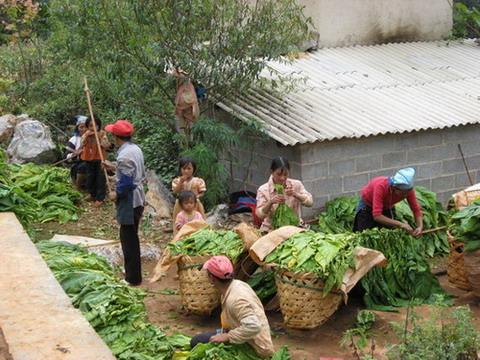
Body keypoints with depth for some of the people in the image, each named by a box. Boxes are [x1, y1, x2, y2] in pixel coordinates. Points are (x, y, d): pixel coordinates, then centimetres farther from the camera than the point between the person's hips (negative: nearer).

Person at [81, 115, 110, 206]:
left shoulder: (102, 134, -9)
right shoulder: (86, 135, -1)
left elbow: (107, 146, -16)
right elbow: (81, 146, -11)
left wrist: (100, 137, -24)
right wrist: (86, 136, -22)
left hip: (100, 159, -4)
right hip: (89, 159, 4)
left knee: (100, 178, 0)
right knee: (90, 178, 15)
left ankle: (100, 198, 7)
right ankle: (93, 195, 32)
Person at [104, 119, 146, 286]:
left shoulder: (124, 155, -23)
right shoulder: (136, 149, 7)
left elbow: (126, 183, -25)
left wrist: (116, 194, -9)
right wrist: (114, 168, 21)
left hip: (129, 202, -10)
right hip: (138, 199, 10)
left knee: (128, 239, 0)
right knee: (132, 237, 20)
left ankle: (133, 277, 7)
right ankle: (132, 271, 32)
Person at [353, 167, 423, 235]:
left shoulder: (408, 189, -29)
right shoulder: (381, 186, -42)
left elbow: (416, 210, -19)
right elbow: (377, 216, -46)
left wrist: (420, 227, -38)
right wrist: (400, 224, -51)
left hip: (387, 207, 4)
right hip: (367, 205, -4)